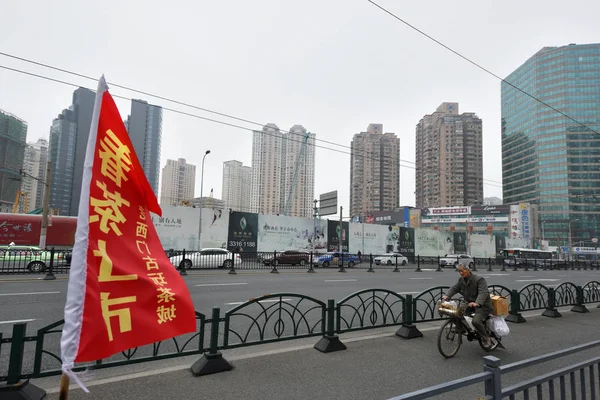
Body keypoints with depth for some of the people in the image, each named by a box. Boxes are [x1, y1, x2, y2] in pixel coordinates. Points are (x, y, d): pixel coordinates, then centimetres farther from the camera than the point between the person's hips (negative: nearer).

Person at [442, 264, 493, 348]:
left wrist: (477, 303, -47)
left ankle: (486, 339, -3)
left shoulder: (479, 279, -19)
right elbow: (454, 288, 3)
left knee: (476, 321, -26)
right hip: (469, 304, 8)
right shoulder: (461, 279, 3)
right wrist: (447, 296, -17)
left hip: (482, 305, -8)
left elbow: (483, 293, -30)